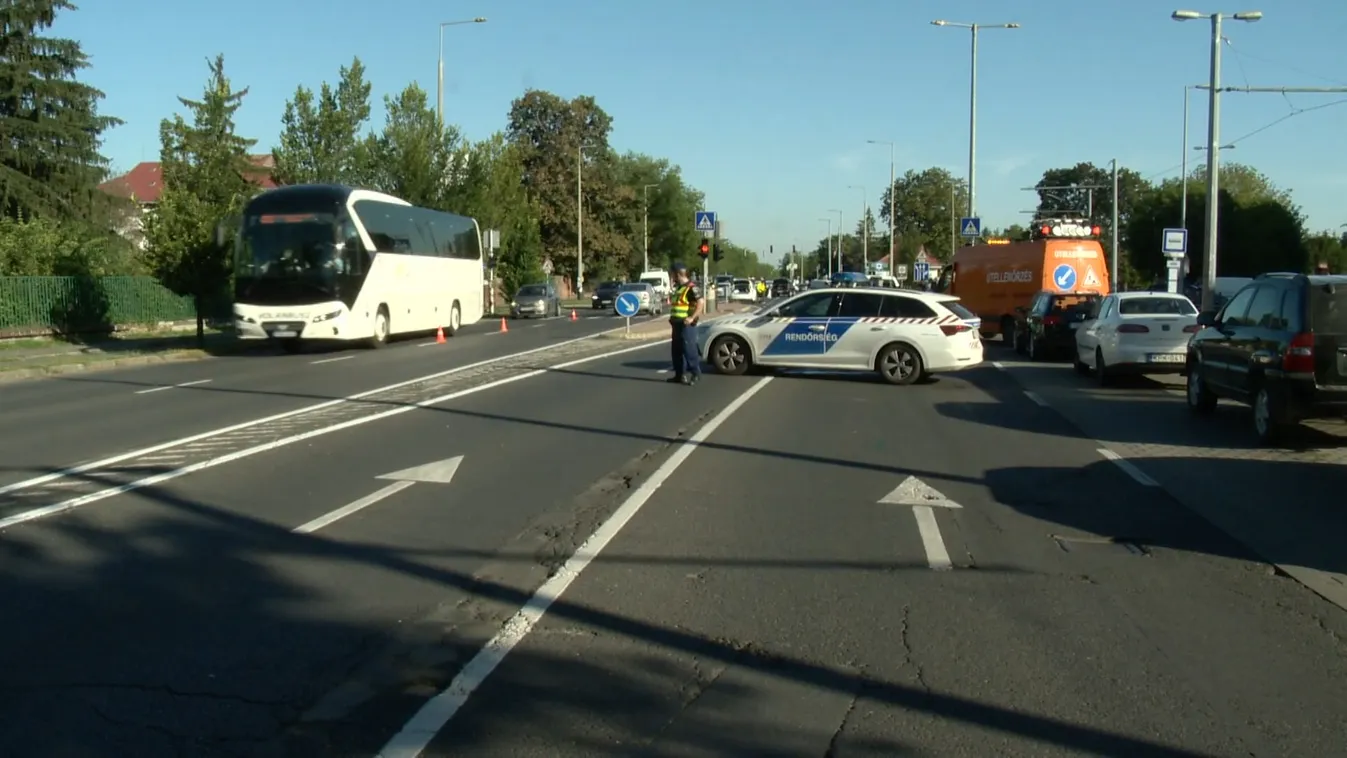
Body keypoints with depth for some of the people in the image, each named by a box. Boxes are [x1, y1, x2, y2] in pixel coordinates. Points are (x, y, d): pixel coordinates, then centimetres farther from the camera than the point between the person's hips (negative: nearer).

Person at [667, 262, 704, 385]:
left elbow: (701, 303, -21)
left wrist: (692, 318, -24)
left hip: (686, 325, -9)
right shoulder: (678, 287, 16)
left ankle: (695, 374, -1)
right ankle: (679, 375, 17)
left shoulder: (691, 288, -13)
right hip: (677, 324, 9)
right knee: (677, 350, 10)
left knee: (689, 350, -8)